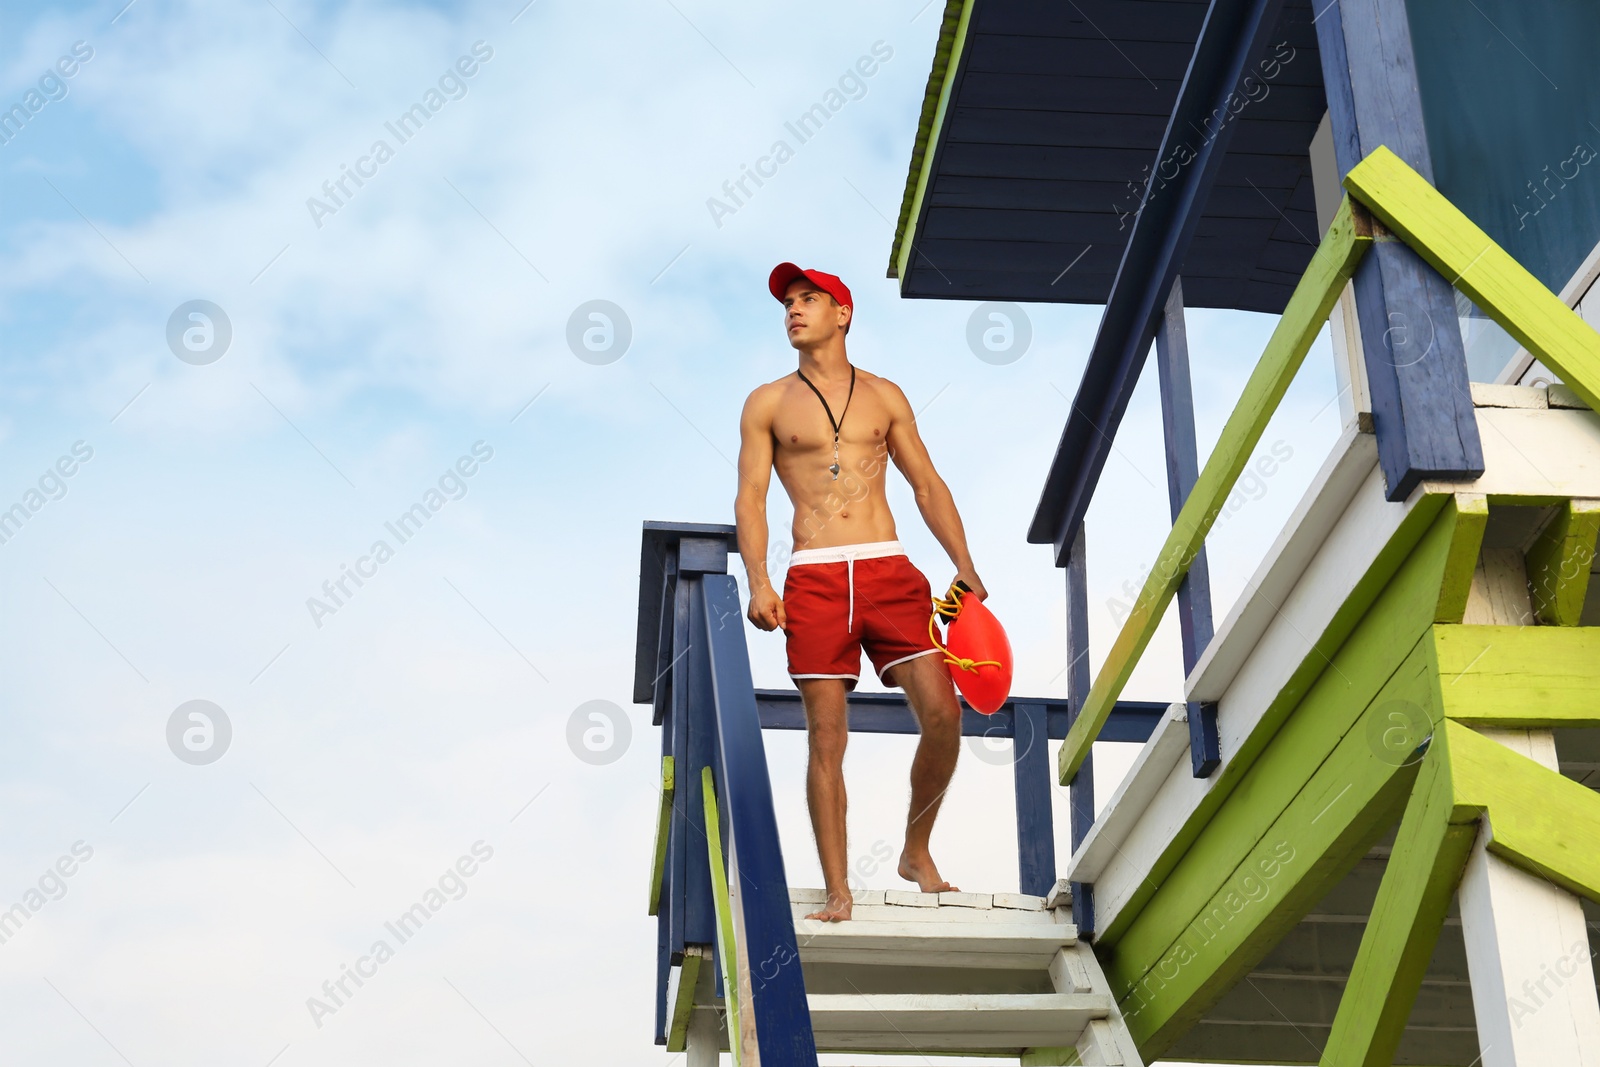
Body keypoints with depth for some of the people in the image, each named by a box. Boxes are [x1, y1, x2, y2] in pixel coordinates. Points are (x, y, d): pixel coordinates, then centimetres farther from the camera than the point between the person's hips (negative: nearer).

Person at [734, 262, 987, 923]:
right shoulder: (767, 404, 12)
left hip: (889, 572, 1)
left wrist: (965, 568, 7)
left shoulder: (884, 396, 16)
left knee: (943, 713, -10)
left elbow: (928, 485, 16)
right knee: (826, 736, -5)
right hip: (815, 578, -1)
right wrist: (758, 581, -9)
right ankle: (837, 891, 2)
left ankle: (916, 852, 12)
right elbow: (750, 498, 6)